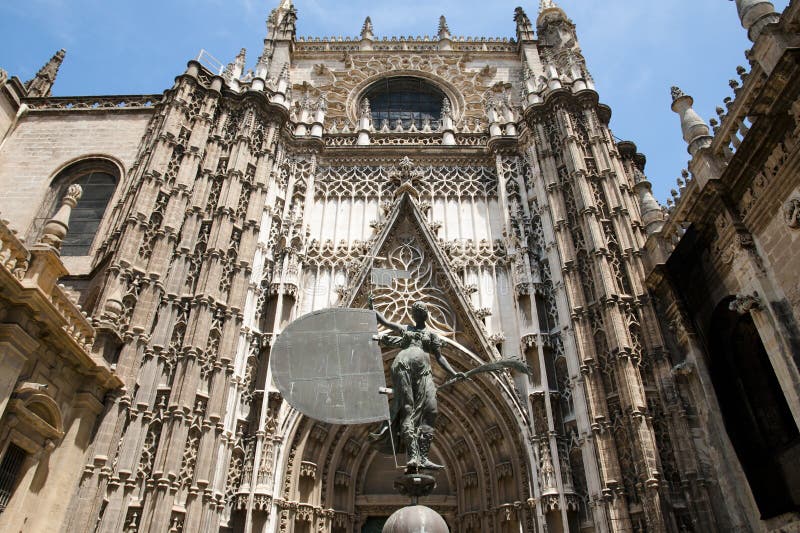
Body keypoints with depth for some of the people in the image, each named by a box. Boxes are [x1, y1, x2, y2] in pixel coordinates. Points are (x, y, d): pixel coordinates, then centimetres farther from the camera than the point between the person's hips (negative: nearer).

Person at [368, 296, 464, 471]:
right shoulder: (404, 329, 25)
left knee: (429, 410, -15)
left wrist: (453, 373, 5)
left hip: (423, 371, 2)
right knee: (407, 408, -15)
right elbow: (382, 321, 31)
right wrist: (371, 306, 23)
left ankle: (423, 457, -18)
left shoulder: (431, 334, 25)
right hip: (403, 366, -1)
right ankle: (412, 456, -24)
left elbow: (439, 356, 17)